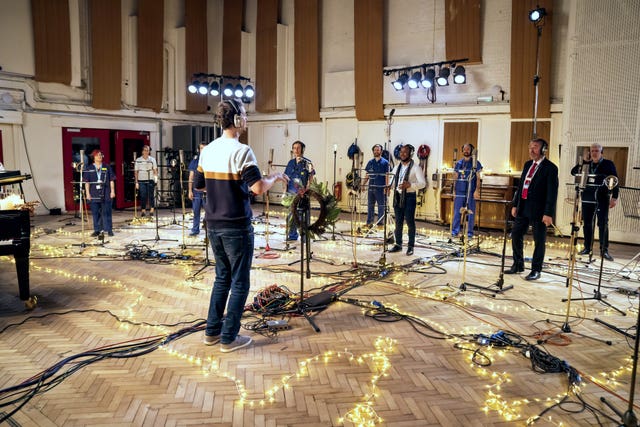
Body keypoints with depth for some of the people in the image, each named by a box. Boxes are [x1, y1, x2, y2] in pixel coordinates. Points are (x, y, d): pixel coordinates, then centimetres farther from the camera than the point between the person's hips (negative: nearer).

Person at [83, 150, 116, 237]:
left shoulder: (107, 167, 6)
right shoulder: (89, 169, 6)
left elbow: (111, 180, 6)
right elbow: (86, 182, 5)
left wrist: (112, 191, -1)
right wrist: (87, 193, -1)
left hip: (105, 194, -1)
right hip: (94, 195, 1)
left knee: (106, 212, 1)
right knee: (95, 213, 6)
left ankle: (109, 229, 8)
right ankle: (97, 230, 15)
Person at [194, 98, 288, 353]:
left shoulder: (207, 150, 7)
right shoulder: (241, 151, -16)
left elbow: (198, 185, 15)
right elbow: (258, 188, -24)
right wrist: (275, 177, -6)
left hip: (213, 225, 7)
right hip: (236, 226, -7)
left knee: (222, 277, 19)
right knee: (240, 282, 5)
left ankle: (212, 332, 26)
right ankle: (229, 338, 12)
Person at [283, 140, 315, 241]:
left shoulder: (307, 163, -5)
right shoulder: (291, 162, 9)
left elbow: (311, 178, -4)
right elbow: (286, 178, 15)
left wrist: (307, 190, -14)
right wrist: (285, 191, 9)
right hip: (291, 193, 5)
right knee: (291, 215, 11)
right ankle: (292, 235, 23)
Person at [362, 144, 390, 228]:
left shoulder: (385, 162, 0)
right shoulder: (370, 162, 11)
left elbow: (387, 176, -4)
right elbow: (367, 175, 14)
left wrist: (387, 187, -12)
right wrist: (363, 184, 5)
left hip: (381, 188, -4)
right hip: (371, 187, 4)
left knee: (381, 206, 2)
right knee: (370, 205, 9)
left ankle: (380, 223, 9)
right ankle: (369, 223, 17)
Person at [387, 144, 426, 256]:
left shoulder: (415, 167, -5)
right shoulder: (397, 167, 13)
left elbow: (423, 183, -12)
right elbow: (393, 180, 17)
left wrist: (409, 185, -25)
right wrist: (390, 186, -6)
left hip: (409, 197, -5)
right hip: (397, 196, 5)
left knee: (410, 222, -1)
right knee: (398, 222, 10)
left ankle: (410, 246, 9)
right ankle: (398, 244, 19)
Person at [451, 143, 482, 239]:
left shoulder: (476, 163, 3)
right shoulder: (459, 163, 11)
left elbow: (478, 178, 0)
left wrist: (476, 190, -9)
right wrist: (454, 191, 9)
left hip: (471, 192, -2)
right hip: (459, 192, 3)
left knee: (471, 213, 1)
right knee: (457, 212, 2)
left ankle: (470, 233, 7)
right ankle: (454, 231, 7)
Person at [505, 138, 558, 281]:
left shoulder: (550, 168, -8)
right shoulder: (527, 165, 12)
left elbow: (552, 192, -12)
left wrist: (548, 213, -17)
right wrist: (515, 204, 12)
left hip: (538, 210, -7)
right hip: (523, 207, 7)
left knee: (539, 241, 4)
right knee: (516, 235, 10)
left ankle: (536, 270, 14)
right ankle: (518, 265, 25)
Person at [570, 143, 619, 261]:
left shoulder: (608, 164, 1)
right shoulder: (587, 164, 11)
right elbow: (573, 172, 6)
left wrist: (614, 197, -8)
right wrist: (583, 161, -3)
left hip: (602, 199, -3)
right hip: (587, 198, 4)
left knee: (603, 224, -4)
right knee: (587, 223, 7)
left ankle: (604, 250, 1)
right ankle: (587, 248, 17)